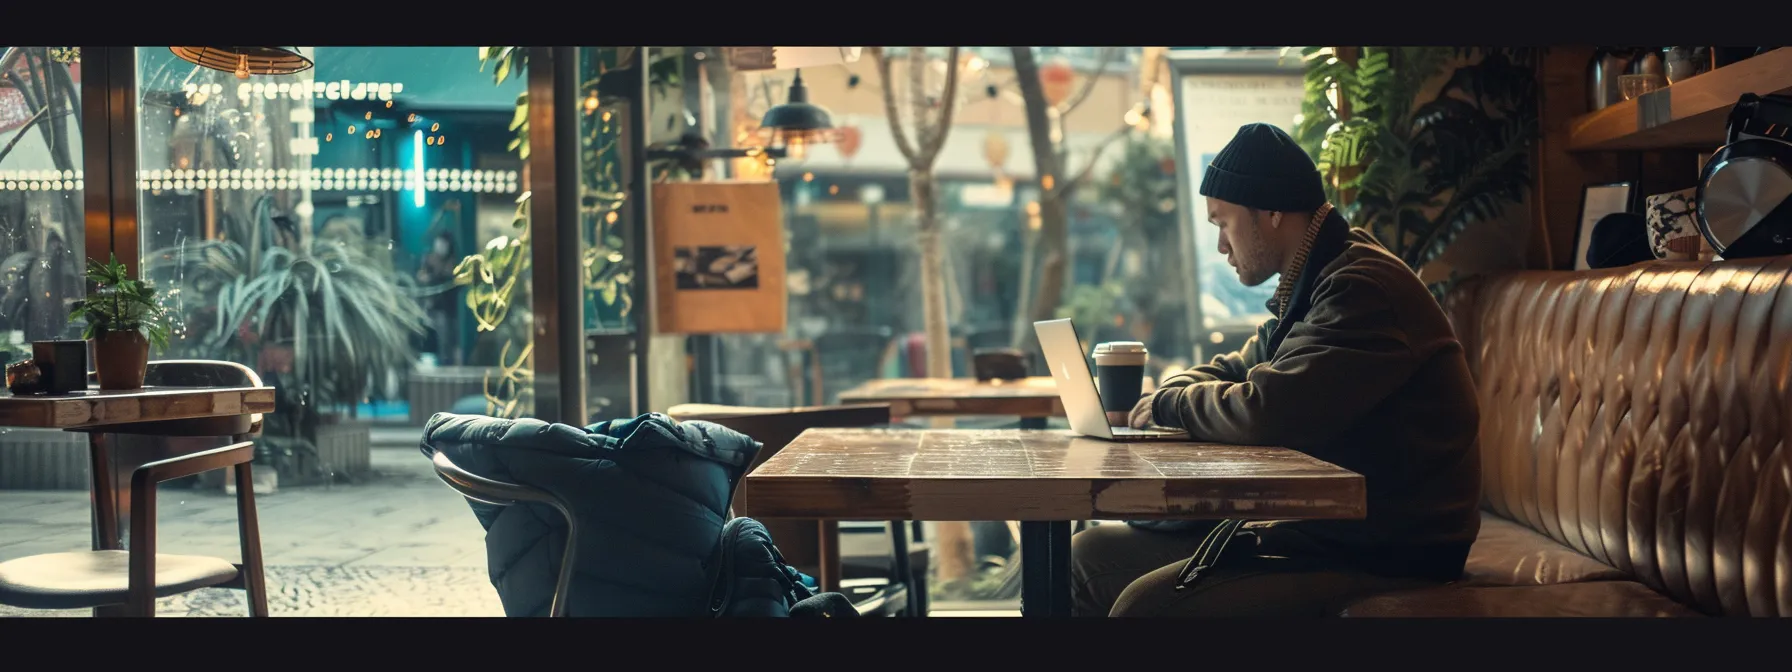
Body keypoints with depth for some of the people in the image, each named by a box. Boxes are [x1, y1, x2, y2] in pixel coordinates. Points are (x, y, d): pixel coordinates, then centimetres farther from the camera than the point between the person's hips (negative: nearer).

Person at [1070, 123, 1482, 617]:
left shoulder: (1363, 290, -18)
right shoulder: (1313, 285, 15)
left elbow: (1265, 413, -27)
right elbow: (1234, 370, 26)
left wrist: (1168, 404, -7)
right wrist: (1166, 399, 4)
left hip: (1383, 555, -10)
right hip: (1316, 525, 10)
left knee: (1144, 604, -27)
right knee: (1091, 556, 8)